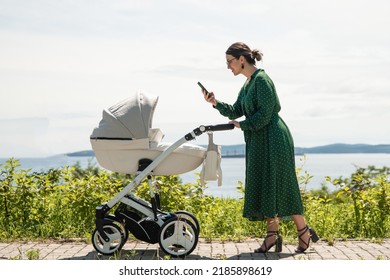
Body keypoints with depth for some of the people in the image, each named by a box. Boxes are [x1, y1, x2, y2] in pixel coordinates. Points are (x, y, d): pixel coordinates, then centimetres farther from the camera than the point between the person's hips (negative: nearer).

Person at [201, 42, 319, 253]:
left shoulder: (261, 80, -14)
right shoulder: (248, 84, 15)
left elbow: (264, 115, -20)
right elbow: (236, 111, 13)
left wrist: (242, 125, -8)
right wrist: (216, 103, -1)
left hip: (273, 140, -10)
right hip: (259, 141, 10)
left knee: (279, 187, -5)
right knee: (264, 187, 8)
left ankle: (303, 231, 6)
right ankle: (273, 234, 11)